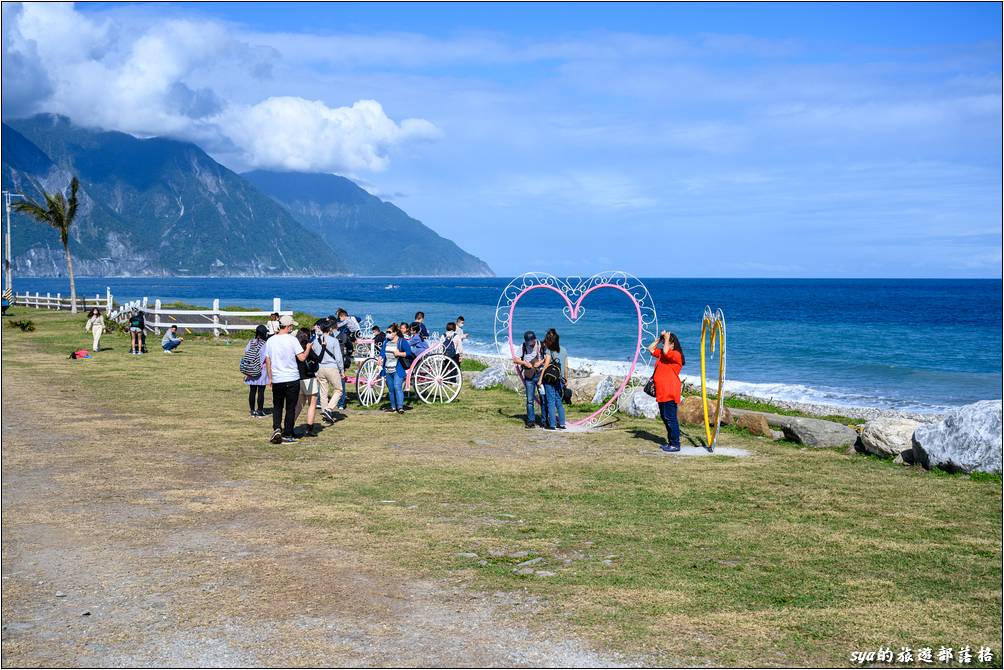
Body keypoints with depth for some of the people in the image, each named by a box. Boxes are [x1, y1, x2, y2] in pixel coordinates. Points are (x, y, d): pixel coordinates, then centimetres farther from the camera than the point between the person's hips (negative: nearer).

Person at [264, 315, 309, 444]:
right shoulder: (292, 340, -10)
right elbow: (302, 357, -13)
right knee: (290, 408, 7)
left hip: (276, 380, 3)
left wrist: (270, 378, 16)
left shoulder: (270, 340, 3)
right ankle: (287, 435, 9)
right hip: (292, 379, -3)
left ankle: (276, 429, -4)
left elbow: (267, 361, 7)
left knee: (277, 406, 16)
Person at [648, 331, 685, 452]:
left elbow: (666, 351, -28)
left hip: (670, 393, -10)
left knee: (670, 418, -10)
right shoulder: (661, 353, 17)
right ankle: (670, 442, 22)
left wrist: (666, 339, -13)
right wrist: (659, 339, 11)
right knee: (664, 417, 14)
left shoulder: (676, 354, -10)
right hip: (661, 392, 10)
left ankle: (675, 444, -6)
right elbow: (650, 349, 21)